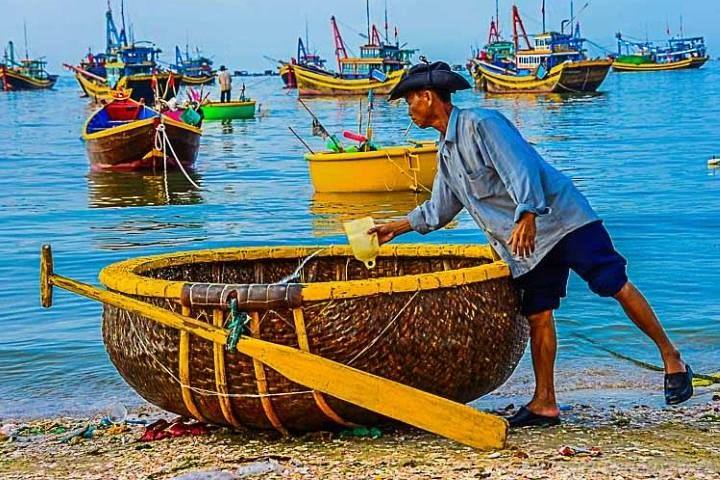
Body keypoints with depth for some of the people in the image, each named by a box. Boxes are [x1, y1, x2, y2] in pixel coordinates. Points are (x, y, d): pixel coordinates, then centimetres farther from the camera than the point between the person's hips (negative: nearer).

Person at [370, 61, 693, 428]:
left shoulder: (481, 124, -13)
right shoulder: (446, 150, 15)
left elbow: (521, 168, -25)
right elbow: (438, 210, 27)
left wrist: (526, 218, -37)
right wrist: (395, 228, 24)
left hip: (559, 218, -9)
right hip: (525, 244, 9)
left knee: (616, 287, -9)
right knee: (537, 315, 4)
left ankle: (672, 360, 0)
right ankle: (544, 403, 5)